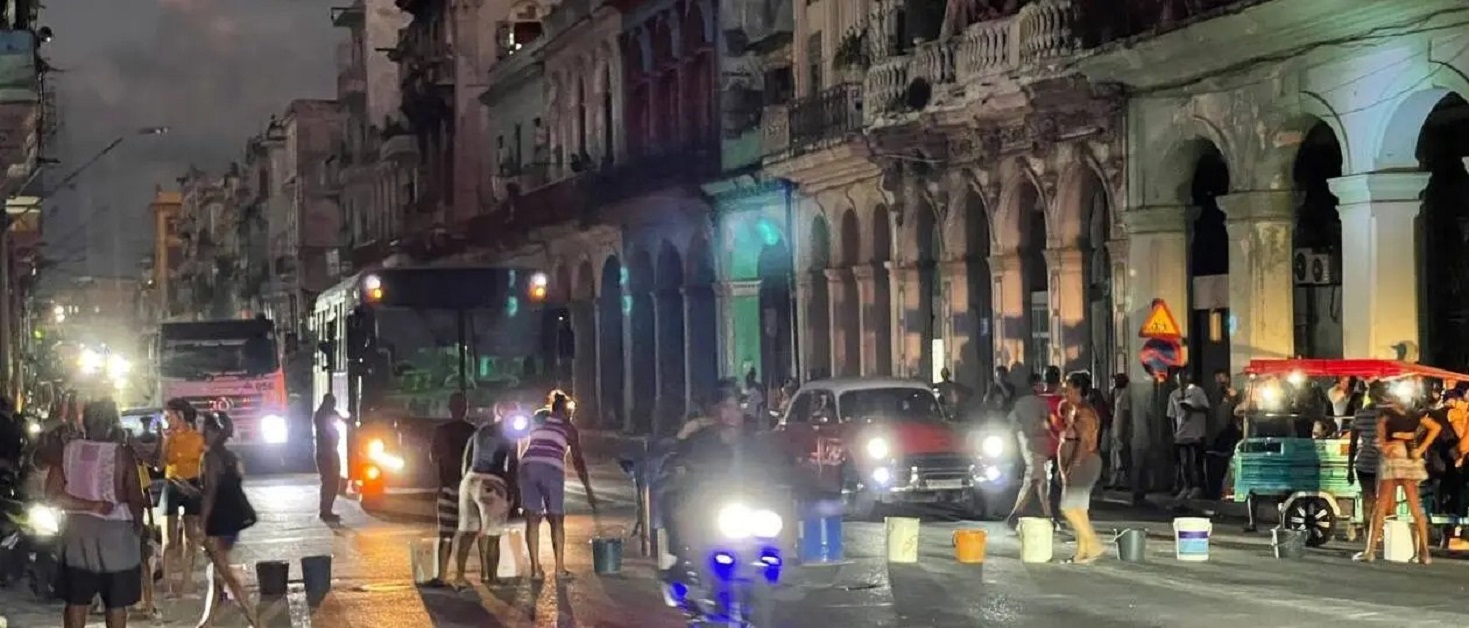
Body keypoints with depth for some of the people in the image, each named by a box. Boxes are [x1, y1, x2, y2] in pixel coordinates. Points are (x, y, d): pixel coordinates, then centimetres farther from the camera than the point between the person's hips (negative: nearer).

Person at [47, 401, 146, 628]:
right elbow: (135, 499, -10)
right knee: (115, 602, 8)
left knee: (76, 599, 10)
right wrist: (138, 524, 8)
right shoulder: (122, 454, -12)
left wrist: (89, 506, -9)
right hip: (115, 532, -3)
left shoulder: (67, 450, -3)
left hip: (77, 528, 3)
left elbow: (53, 494, -9)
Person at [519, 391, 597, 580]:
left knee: (532, 519, 3)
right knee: (556, 520, 8)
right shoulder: (568, 428, 15)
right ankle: (560, 567, 2)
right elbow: (578, 460, 11)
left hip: (527, 467, 2)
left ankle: (536, 568, -4)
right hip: (552, 470, -2)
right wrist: (588, 490, 12)